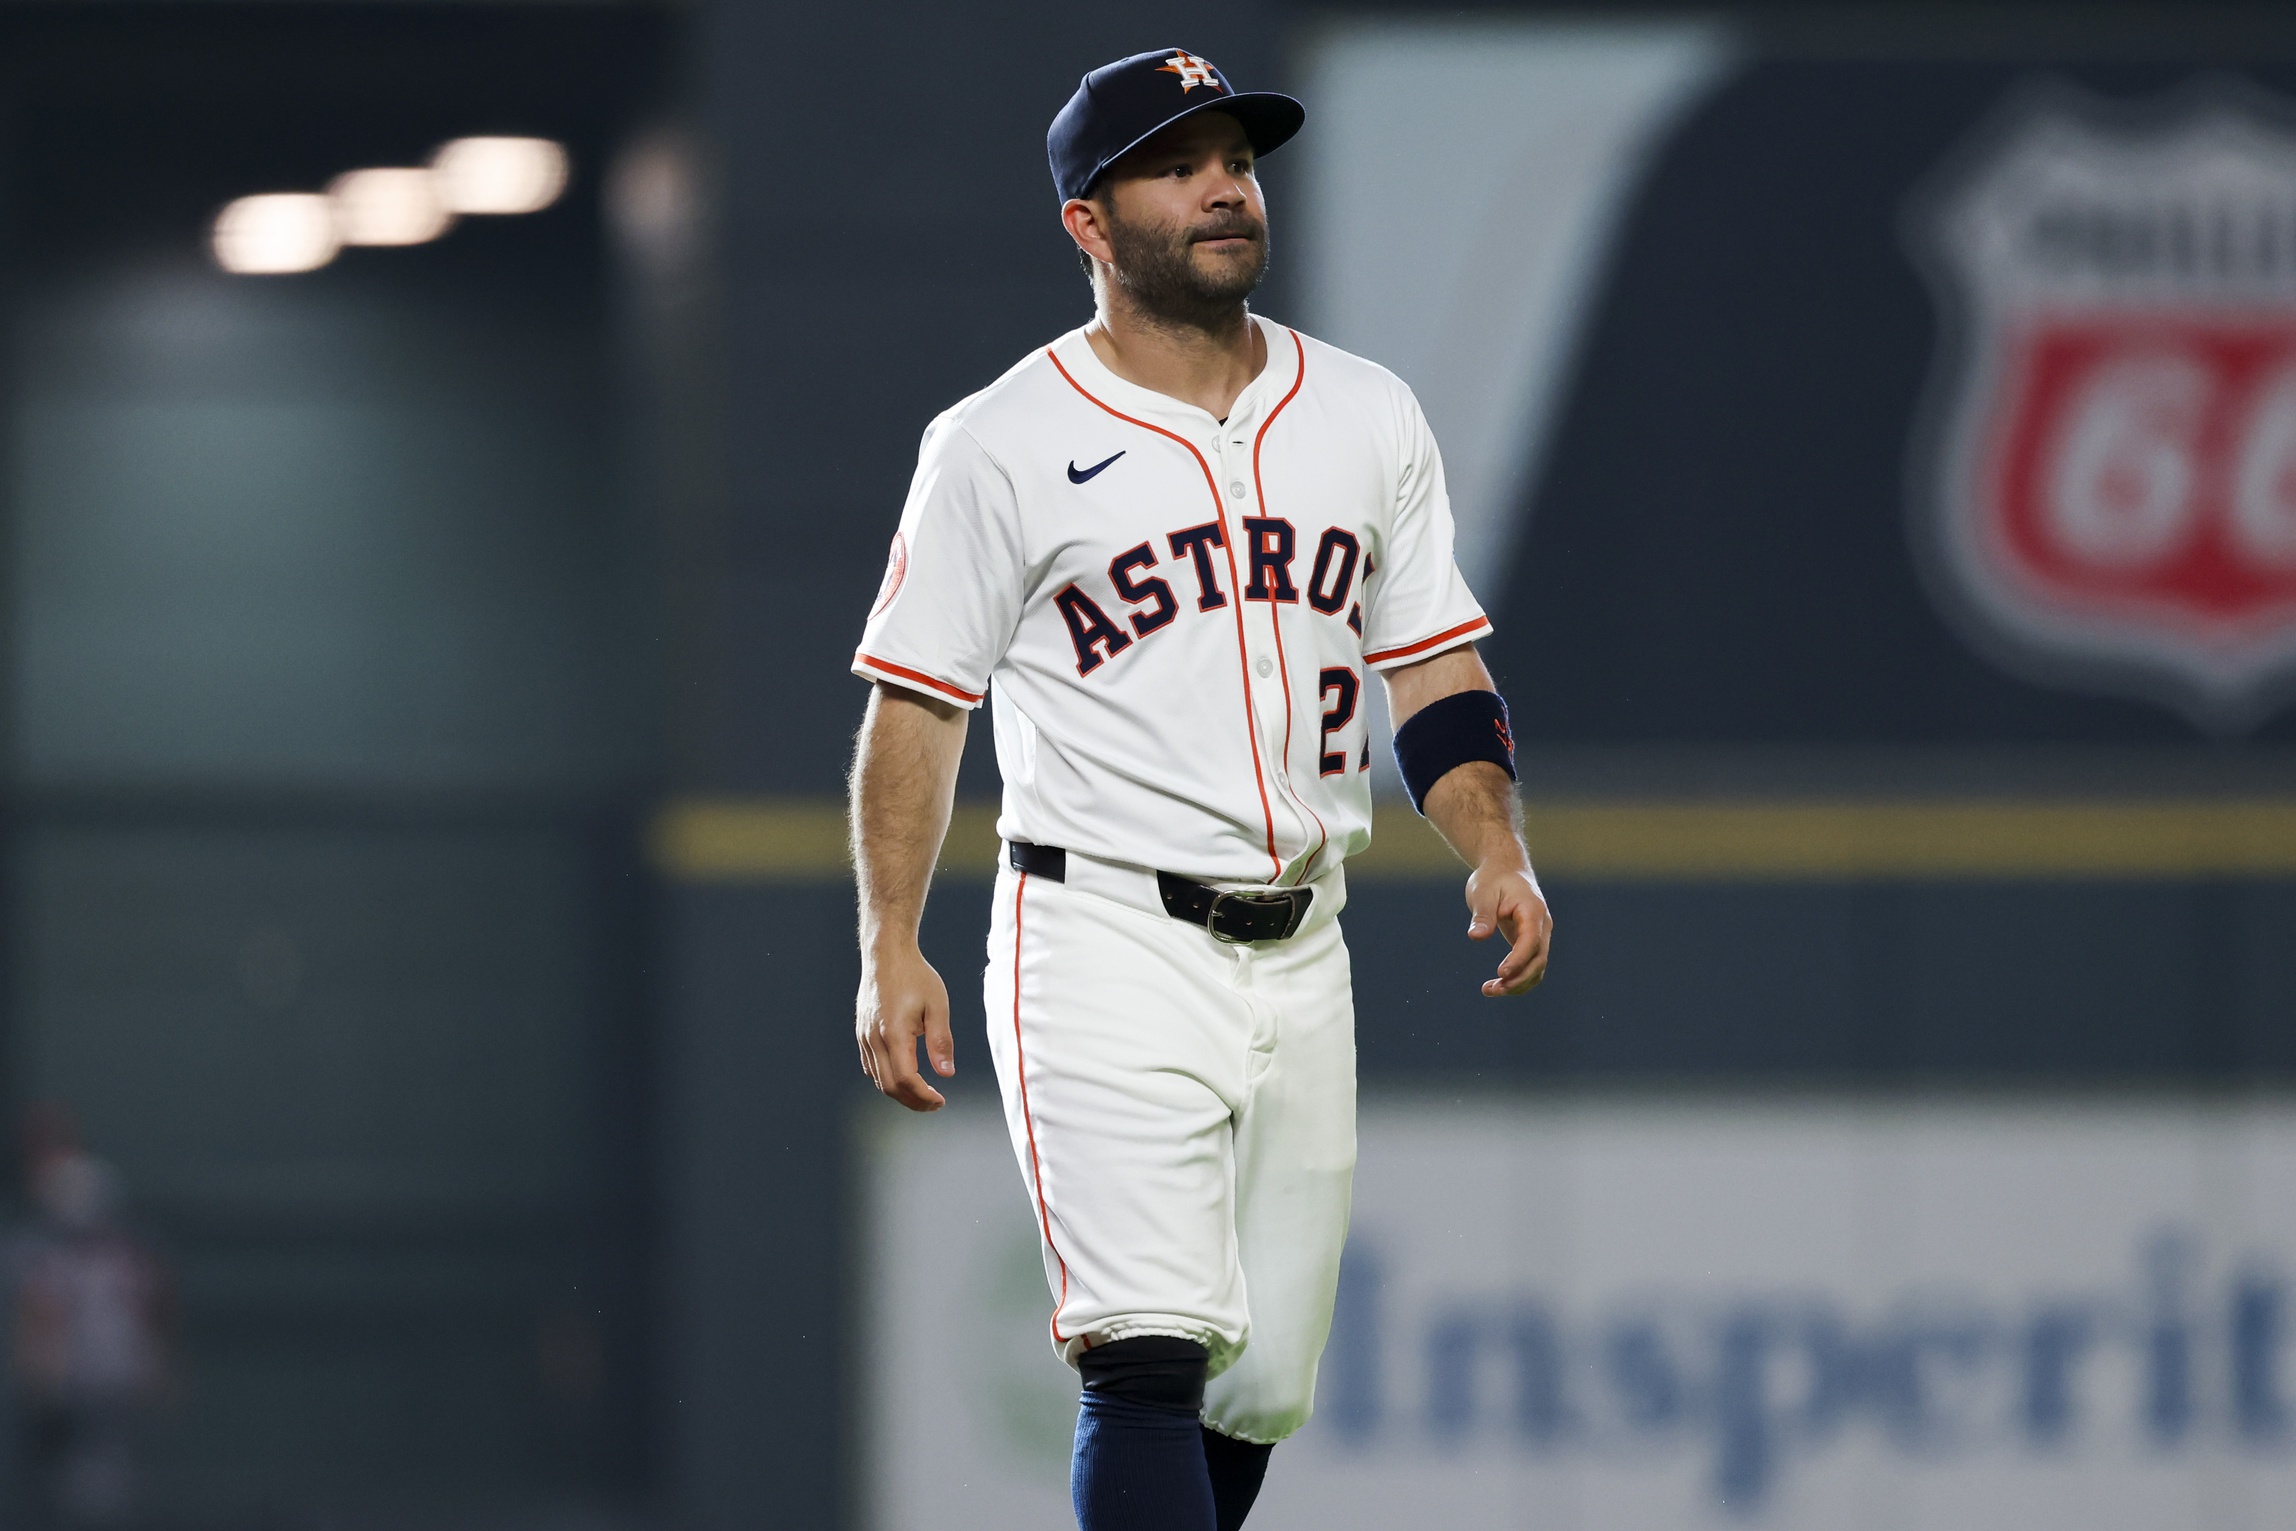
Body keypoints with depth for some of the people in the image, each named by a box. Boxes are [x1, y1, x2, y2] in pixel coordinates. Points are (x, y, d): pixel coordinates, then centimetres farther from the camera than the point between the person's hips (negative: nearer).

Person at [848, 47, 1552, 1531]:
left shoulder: (1367, 416, 10)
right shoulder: (1004, 446, -3)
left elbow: (1436, 673, 13)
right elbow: (917, 702, -1)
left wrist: (1499, 852, -4)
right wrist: (891, 948, -9)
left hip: (1300, 957, 5)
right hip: (1107, 948, -5)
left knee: (1259, 1390, 9)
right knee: (1153, 1358, -19)